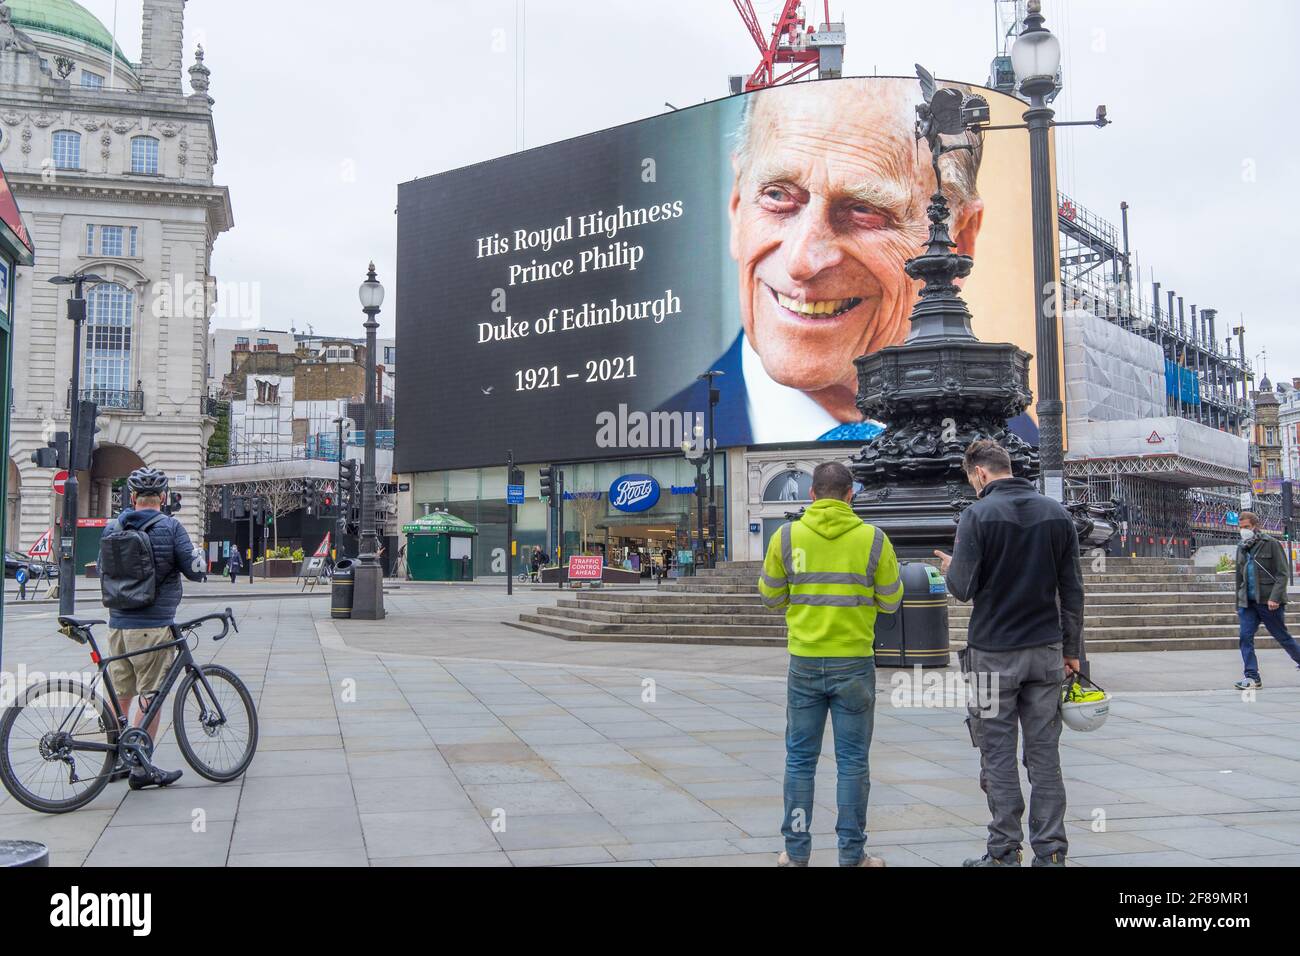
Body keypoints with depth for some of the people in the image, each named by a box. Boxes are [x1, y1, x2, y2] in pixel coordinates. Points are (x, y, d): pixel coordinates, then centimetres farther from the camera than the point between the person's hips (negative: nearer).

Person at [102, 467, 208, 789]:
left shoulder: (112, 527, 6)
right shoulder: (170, 527, -9)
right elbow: (196, 570, -9)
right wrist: (199, 555, 12)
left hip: (117, 624, 5)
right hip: (153, 625, -5)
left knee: (120, 696, 15)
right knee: (150, 697, 2)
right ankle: (142, 768, 5)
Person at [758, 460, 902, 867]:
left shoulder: (787, 536, -3)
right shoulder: (873, 539, -5)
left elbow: (771, 595, 6)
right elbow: (891, 601, 2)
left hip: (804, 663, 1)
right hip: (854, 665, -1)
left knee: (800, 759, 11)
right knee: (852, 762, 7)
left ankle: (796, 852, 16)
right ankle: (852, 855, 13)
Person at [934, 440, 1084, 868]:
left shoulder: (978, 515, -10)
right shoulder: (1057, 513, 5)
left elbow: (962, 588, -13)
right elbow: (1072, 590, 6)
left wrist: (950, 568, 10)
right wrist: (1071, 648, 13)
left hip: (994, 654, -4)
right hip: (1046, 651, 5)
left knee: (998, 755, 4)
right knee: (1044, 753, 9)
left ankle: (1004, 852, 9)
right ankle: (1051, 851, 14)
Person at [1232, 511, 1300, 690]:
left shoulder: (1272, 544, -4)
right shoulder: (1242, 548, 13)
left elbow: (1282, 574, -8)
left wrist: (1274, 597, -20)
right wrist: (1239, 604, 18)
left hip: (1269, 602, -5)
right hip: (1248, 602, 5)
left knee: (1283, 637, 7)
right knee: (1245, 637, -7)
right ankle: (1252, 677, -5)